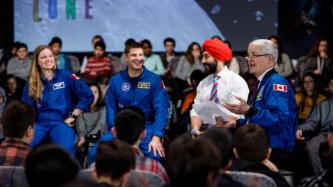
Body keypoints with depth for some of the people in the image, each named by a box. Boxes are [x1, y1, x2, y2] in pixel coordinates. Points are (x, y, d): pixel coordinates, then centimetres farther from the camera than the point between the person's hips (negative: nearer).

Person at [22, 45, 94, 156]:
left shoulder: (66, 76, 7)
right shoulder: (32, 84, 15)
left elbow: (87, 96, 3)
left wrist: (73, 116, -1)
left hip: (61, 122, -2)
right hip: (39, 123, 2)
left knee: (65, 150, -36)